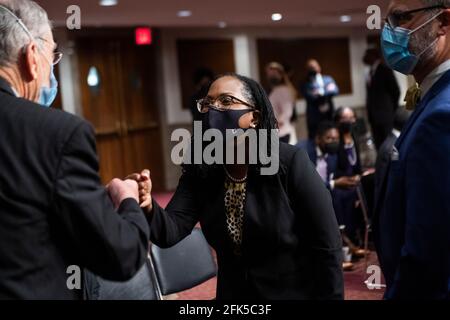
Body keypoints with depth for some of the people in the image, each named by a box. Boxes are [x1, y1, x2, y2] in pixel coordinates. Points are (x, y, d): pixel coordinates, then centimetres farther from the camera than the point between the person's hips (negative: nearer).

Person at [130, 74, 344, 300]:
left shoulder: (290, 162, -20)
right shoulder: (199, 171, -7)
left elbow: (327, 247, -18)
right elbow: (171, 231, -20)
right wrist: (149, 208, -39)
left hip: (295, 293, -4)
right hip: (233, 293, 4)